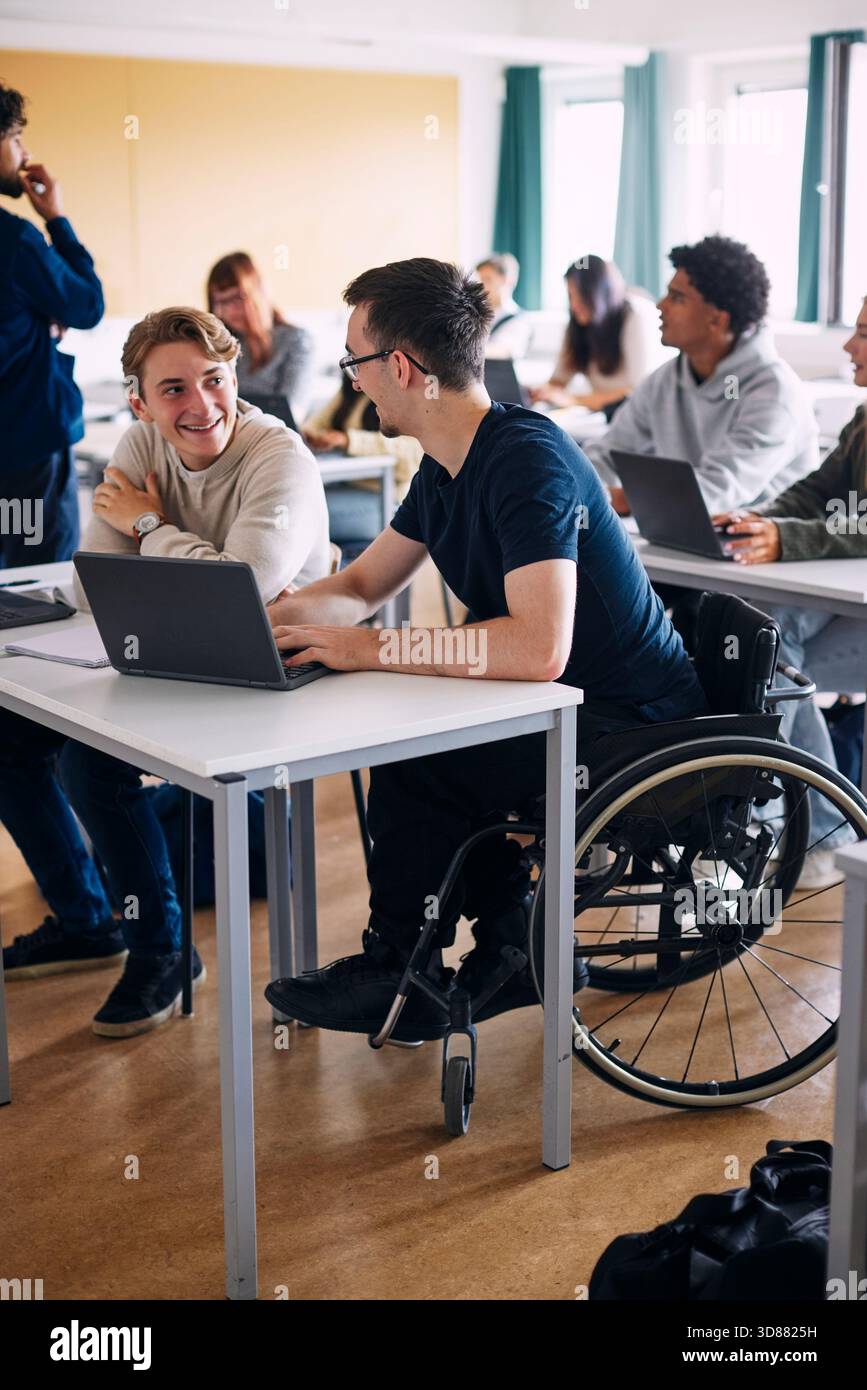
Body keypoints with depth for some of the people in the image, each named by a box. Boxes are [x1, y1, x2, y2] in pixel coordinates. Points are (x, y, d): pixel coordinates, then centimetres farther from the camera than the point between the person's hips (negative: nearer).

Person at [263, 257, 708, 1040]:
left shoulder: (527, 460, -25)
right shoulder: (447, 467, 6)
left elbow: (539, 649, -37)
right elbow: (361, 588, 15)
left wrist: (371, 650, -30)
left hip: (634, 730, -9)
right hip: (566, 714, 9)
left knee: (411, 759, -18)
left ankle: (397, 970, 5)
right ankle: (512, 953, 13)